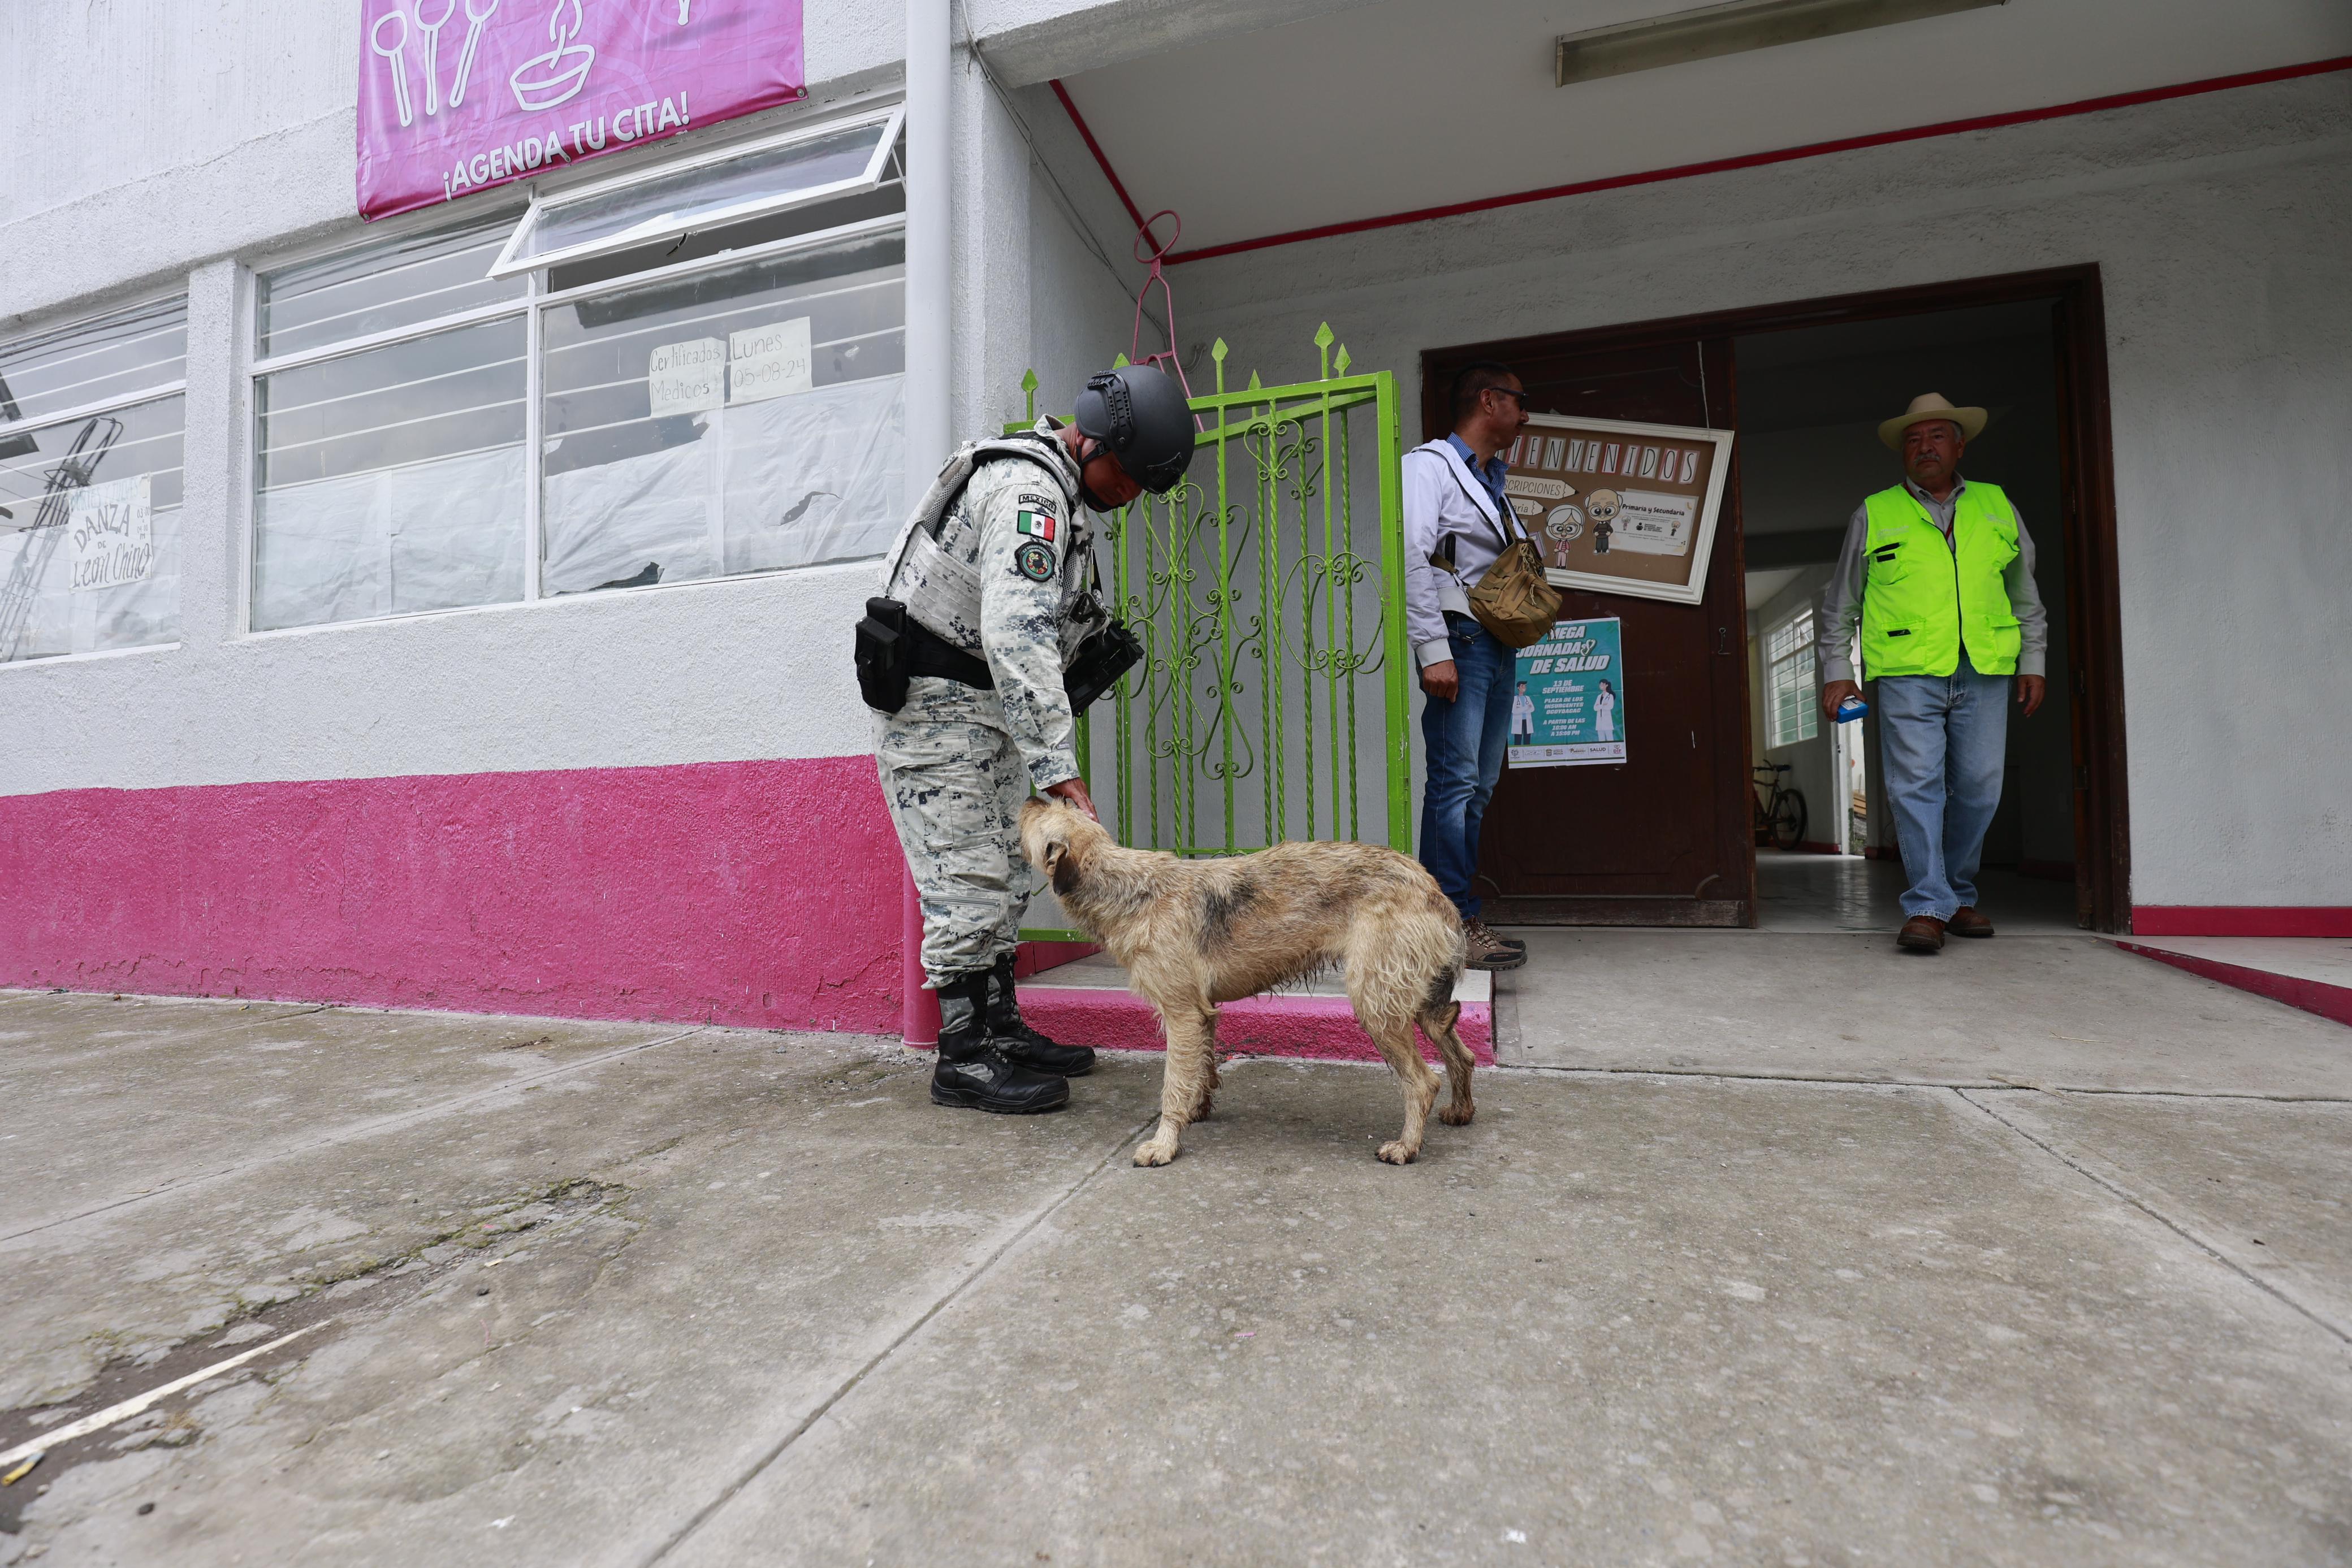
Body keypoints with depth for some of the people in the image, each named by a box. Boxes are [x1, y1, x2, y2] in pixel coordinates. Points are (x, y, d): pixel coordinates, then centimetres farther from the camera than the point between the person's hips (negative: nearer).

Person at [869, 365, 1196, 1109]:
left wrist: (1091, 650, 10)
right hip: (936, 704, -10)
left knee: (1006, 873, 11)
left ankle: (1002, 1030, 21)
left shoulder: (1052, 485, 14)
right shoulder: (1031, 492, -21)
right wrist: (1058, 768, -35)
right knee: (967, 881, -8)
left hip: (984, 705, 10)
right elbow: (1016, 637, -33)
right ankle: (963, 1060, 3)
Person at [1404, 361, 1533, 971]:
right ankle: (1455, 922, -8)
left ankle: (1455, 919, 11)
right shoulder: (1430, 464, 0)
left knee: (1477, 787, 6)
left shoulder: (1491, 481, 26)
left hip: (1499, 646, 9)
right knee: (1455, 781, -12)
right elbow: (1412, 558, -14)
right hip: (1459, 640, -9)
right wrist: (1433, 650, -21)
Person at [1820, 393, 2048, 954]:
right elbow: (1840, 604, 12)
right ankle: (1927, 908, -8)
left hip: (1984, 674, 3)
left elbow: (2026, 596, 23)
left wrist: (2033, 662, 17)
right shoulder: (1873, 514, 10)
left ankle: (1958, 897, 19)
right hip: (1907, 673, -3)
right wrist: (1836, 670, 5)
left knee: (1978, 789, 4)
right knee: (1916, 786, -10)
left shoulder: (1997, 507, 18)